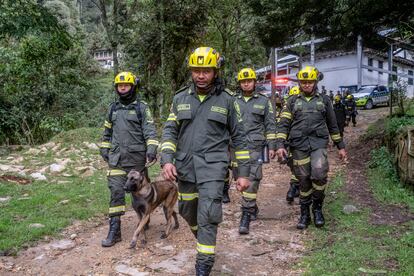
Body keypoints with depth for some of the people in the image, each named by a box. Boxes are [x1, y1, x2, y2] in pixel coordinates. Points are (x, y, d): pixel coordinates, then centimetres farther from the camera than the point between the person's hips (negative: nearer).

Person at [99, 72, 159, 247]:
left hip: (137, 157, -3)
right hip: (116, 158, 3)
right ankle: (114, 231, 2)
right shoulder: (113, 108, 13)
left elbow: (150, 130, -10)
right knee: (116, 191, -3)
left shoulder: (142, 107, -2)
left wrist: (151, 148, -22)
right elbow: (107, 131, 22)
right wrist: (104, 149, 18)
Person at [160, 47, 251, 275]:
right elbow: (170, 131, 4)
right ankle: (205, 240, 46)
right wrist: (167, 160, -12)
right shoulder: (180, 98, 6)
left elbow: (238, 138, 2)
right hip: (185, 165, 4)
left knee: (207, 216, -10)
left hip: (213, 165, -3)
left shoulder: (227, 100, -1)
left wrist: (243, 172, 0)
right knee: (187, 211, 16)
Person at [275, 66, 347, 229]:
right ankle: (304, 213, 19)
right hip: (299, 146, 1)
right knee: (304, 181, 3)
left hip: (319, 143, 0)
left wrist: (340, 146, 18)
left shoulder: (324, 100, 13)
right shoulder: (293, 101, 11)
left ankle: (317, 207, 3)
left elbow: (332, 125, 19)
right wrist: (280, 145, -8)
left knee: (319, 174, -20)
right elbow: (283, 124, 4)